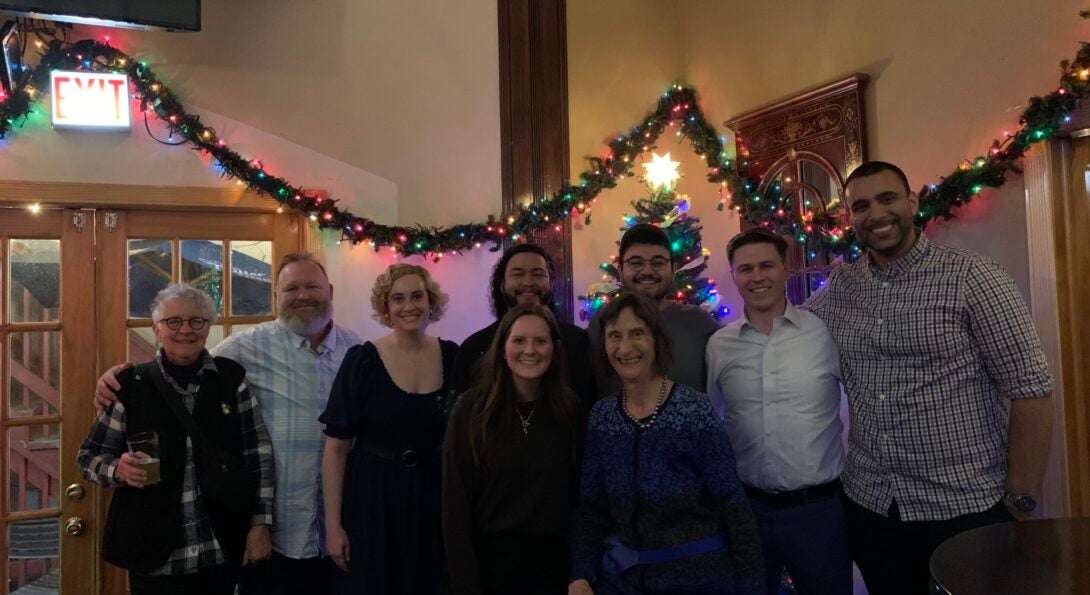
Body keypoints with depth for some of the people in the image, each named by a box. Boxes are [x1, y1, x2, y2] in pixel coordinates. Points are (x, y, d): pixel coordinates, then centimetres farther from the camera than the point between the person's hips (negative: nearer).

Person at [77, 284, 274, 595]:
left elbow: (258, 453, 0)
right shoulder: (130, 385, -3)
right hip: (154, 554, 0)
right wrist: (119, 469, -17)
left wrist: (260, 523, -3)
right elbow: (90, 455, 4)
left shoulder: (231, 378, -2)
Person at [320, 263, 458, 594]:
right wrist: (333, 524, -9)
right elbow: (336, 447, -8)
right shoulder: (363, 360, -11)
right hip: (372, 498, -2)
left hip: (434, 497, 3)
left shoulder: (453, 357, -3)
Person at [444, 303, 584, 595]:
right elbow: (456, 503, -10)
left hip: (553, 558, 2)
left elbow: (577, 489, 3)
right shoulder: (472, 408, -11)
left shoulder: (569, 408, -3)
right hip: (491, 557, -2)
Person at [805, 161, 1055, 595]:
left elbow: (1030, 390, -10)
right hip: (868, 507, 4)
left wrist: (1021, 502, -11)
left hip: (966, 510, -4)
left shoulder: (972, 278, -10)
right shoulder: (840, 287, 4)